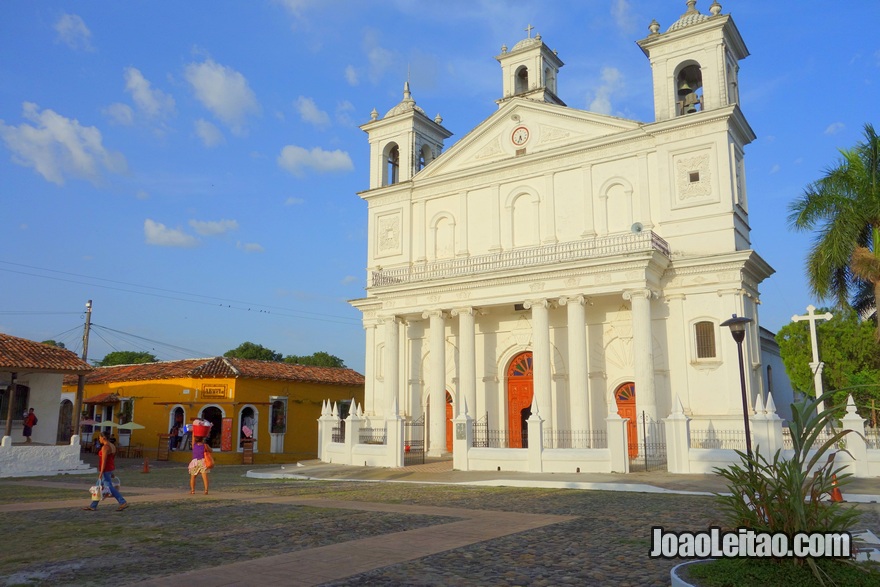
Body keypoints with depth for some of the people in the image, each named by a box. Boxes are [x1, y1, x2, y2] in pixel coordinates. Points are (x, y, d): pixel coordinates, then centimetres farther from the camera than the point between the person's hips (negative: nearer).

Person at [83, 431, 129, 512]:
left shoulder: (105, 447, -18)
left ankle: (123, 503, -9)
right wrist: (112, 472, 19)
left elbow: (104, 461, -22)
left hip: (105, 470, -10)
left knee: (110, 488, -7)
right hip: (110, 469, 10)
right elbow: (113, 460, 15)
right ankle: (93, 506, 22)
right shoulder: (112, 446, 10)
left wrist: (101, 472, -22)